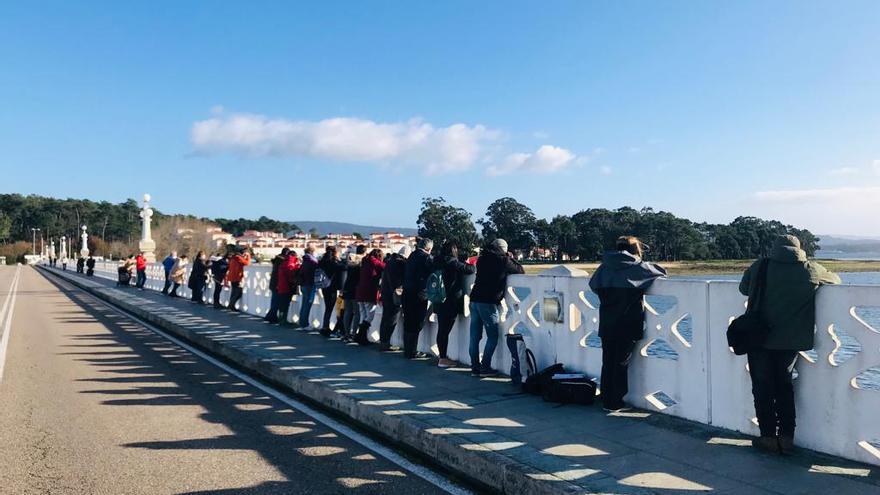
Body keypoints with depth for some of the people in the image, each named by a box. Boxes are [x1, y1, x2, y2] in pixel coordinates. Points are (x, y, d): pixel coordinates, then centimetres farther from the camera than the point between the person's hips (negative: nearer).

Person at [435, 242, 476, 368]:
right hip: (451, 303, -8)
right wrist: (474, 266, 9)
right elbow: (469, 270, -12)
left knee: (442, 330, 13)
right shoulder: (452, 262, -13)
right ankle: (443, 359, -1)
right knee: (445, 330, -5)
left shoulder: (440, 263, 9)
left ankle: (443, 356, 22)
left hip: (440, 302, 8)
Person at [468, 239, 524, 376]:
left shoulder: (482, 258, 13)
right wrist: (511, 259, 19)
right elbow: (521, 271, 5)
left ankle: (475, 366, 12)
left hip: (475, 299, 6)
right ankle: (485, 367, 2)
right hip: (489, 303, -6)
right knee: (492, 336, 3)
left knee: (475, 336, 8)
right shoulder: (503, 259, -4)